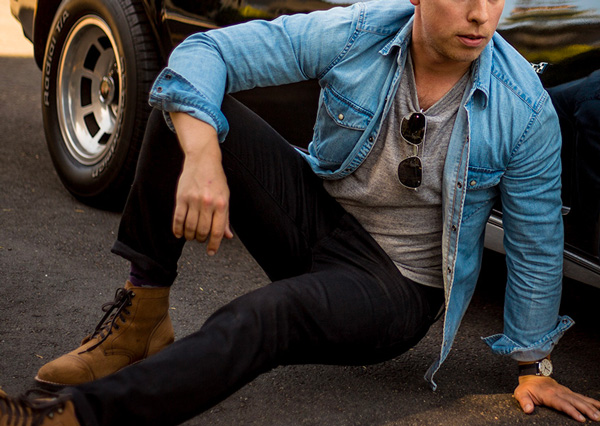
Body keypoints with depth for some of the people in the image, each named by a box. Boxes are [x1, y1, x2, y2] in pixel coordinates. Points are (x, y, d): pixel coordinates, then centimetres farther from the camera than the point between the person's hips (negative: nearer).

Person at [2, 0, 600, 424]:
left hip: (394, 290, -3)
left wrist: (533, 367, 4)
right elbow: (204, 52, -14)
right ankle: (142, 316, -15)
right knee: (185, 106, -18)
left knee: (263, 318, -38)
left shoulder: (526, 109, -16)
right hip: (315, 217, 4)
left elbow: (536, 243, -3)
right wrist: (202, 156, -33)